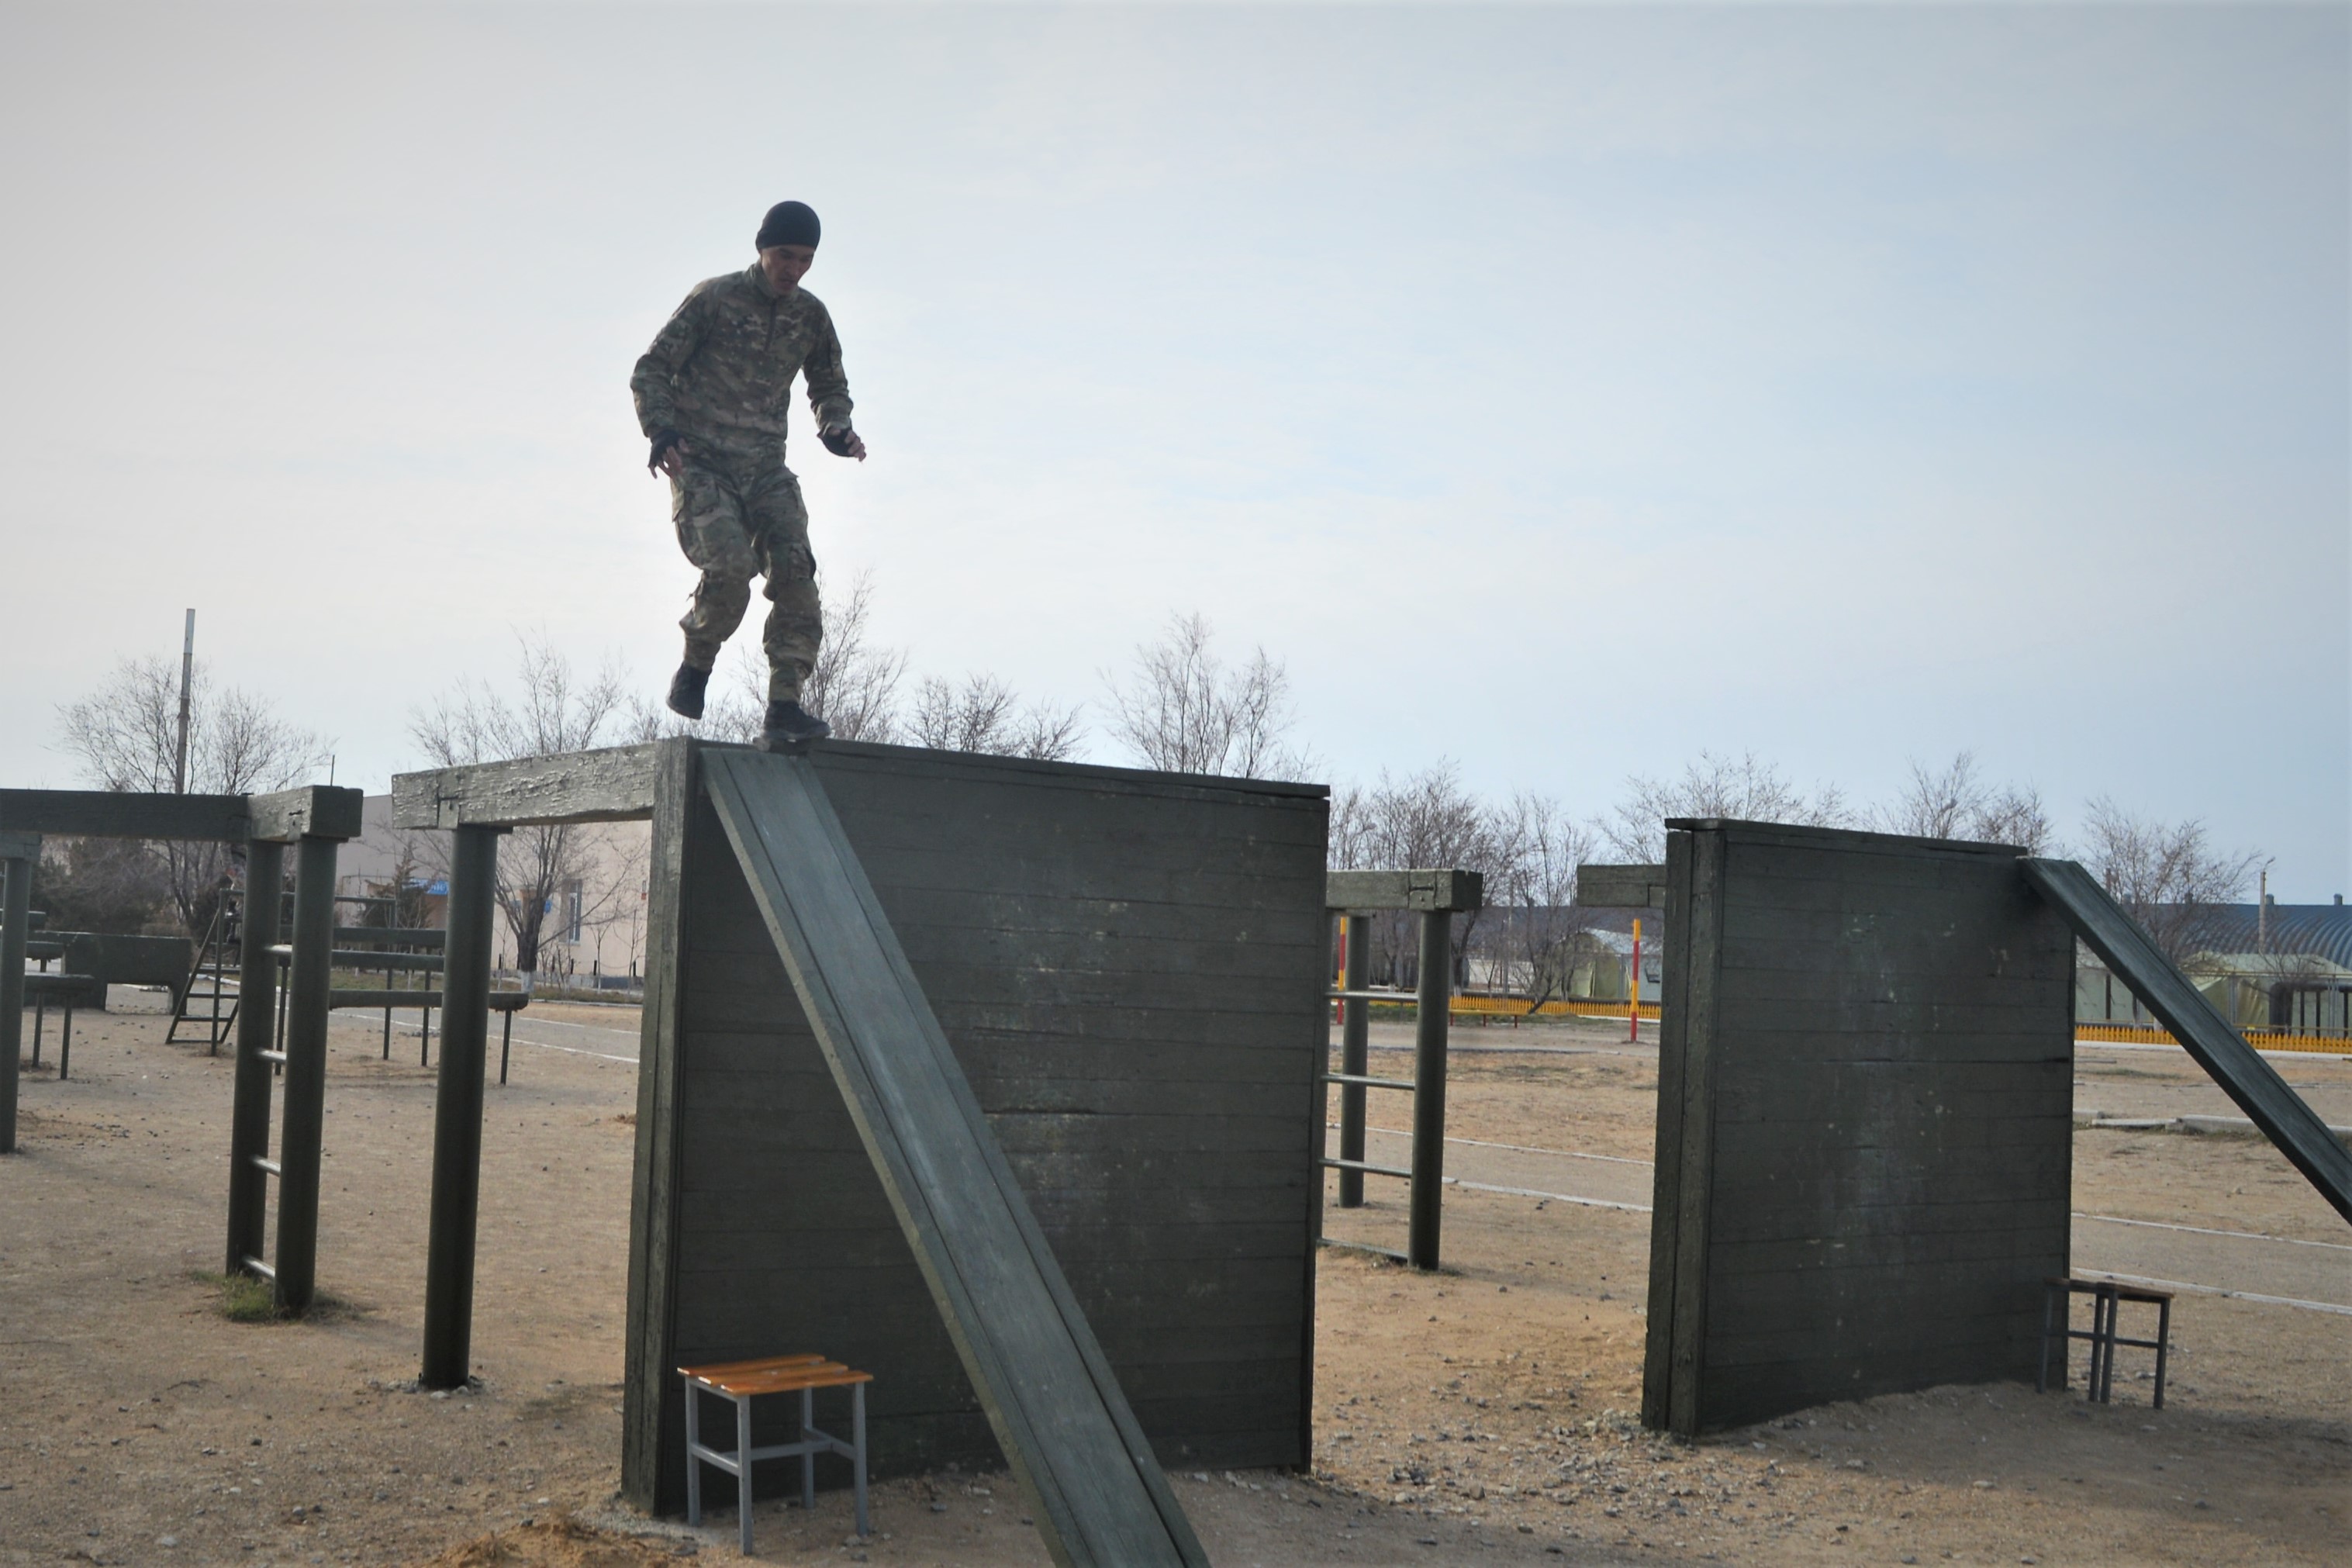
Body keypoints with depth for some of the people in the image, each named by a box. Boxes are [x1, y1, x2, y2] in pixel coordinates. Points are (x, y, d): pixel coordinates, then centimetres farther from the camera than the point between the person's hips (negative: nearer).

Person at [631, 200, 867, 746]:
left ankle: (784, 707, -16)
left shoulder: (811, 316, 10)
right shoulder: (715, 299, -3)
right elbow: (651, 371, -2)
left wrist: (837, 429, 3)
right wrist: (661, 431, -19)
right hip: (700, 463, -4)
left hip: (765, 467, 4)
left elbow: (829, 386, 25)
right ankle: (695, 667, 3)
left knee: (795, 569, -16)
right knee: (731, 565, -24)